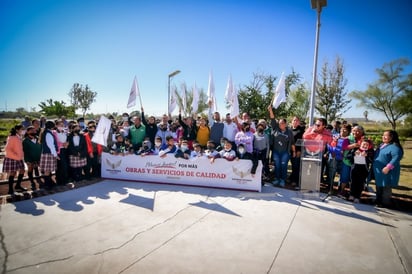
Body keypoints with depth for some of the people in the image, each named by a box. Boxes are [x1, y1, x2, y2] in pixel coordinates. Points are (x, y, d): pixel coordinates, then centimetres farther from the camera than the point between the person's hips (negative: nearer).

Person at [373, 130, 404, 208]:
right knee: (379, 186, 18)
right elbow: (377, 155, 26)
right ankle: (379, 201, 31)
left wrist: (388, 167, -34)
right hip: (379, 171, 9)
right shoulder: (382, 145, 13)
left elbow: (396, 158, -29)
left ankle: (385, 203, 12)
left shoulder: (395, 147, -17)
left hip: (386, 172, -9)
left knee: (386, 188, 1)